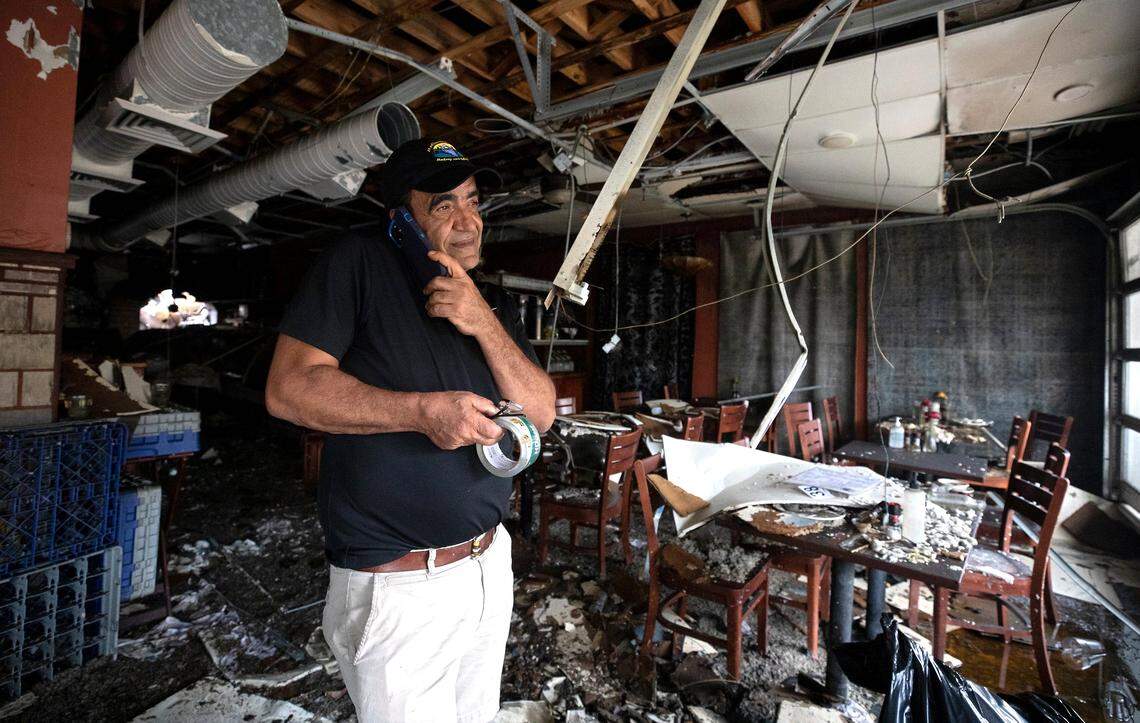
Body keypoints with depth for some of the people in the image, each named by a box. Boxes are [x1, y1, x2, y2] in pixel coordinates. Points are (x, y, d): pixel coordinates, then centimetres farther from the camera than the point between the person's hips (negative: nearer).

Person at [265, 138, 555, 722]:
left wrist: (483, 323, -15)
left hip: (490, 564, 6)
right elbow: (289, 388, -16)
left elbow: (540, 413, -1)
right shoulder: (360, 263, -10)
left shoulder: (494, 305, 7)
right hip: (396, 587, -6)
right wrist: (423, 410, -26)